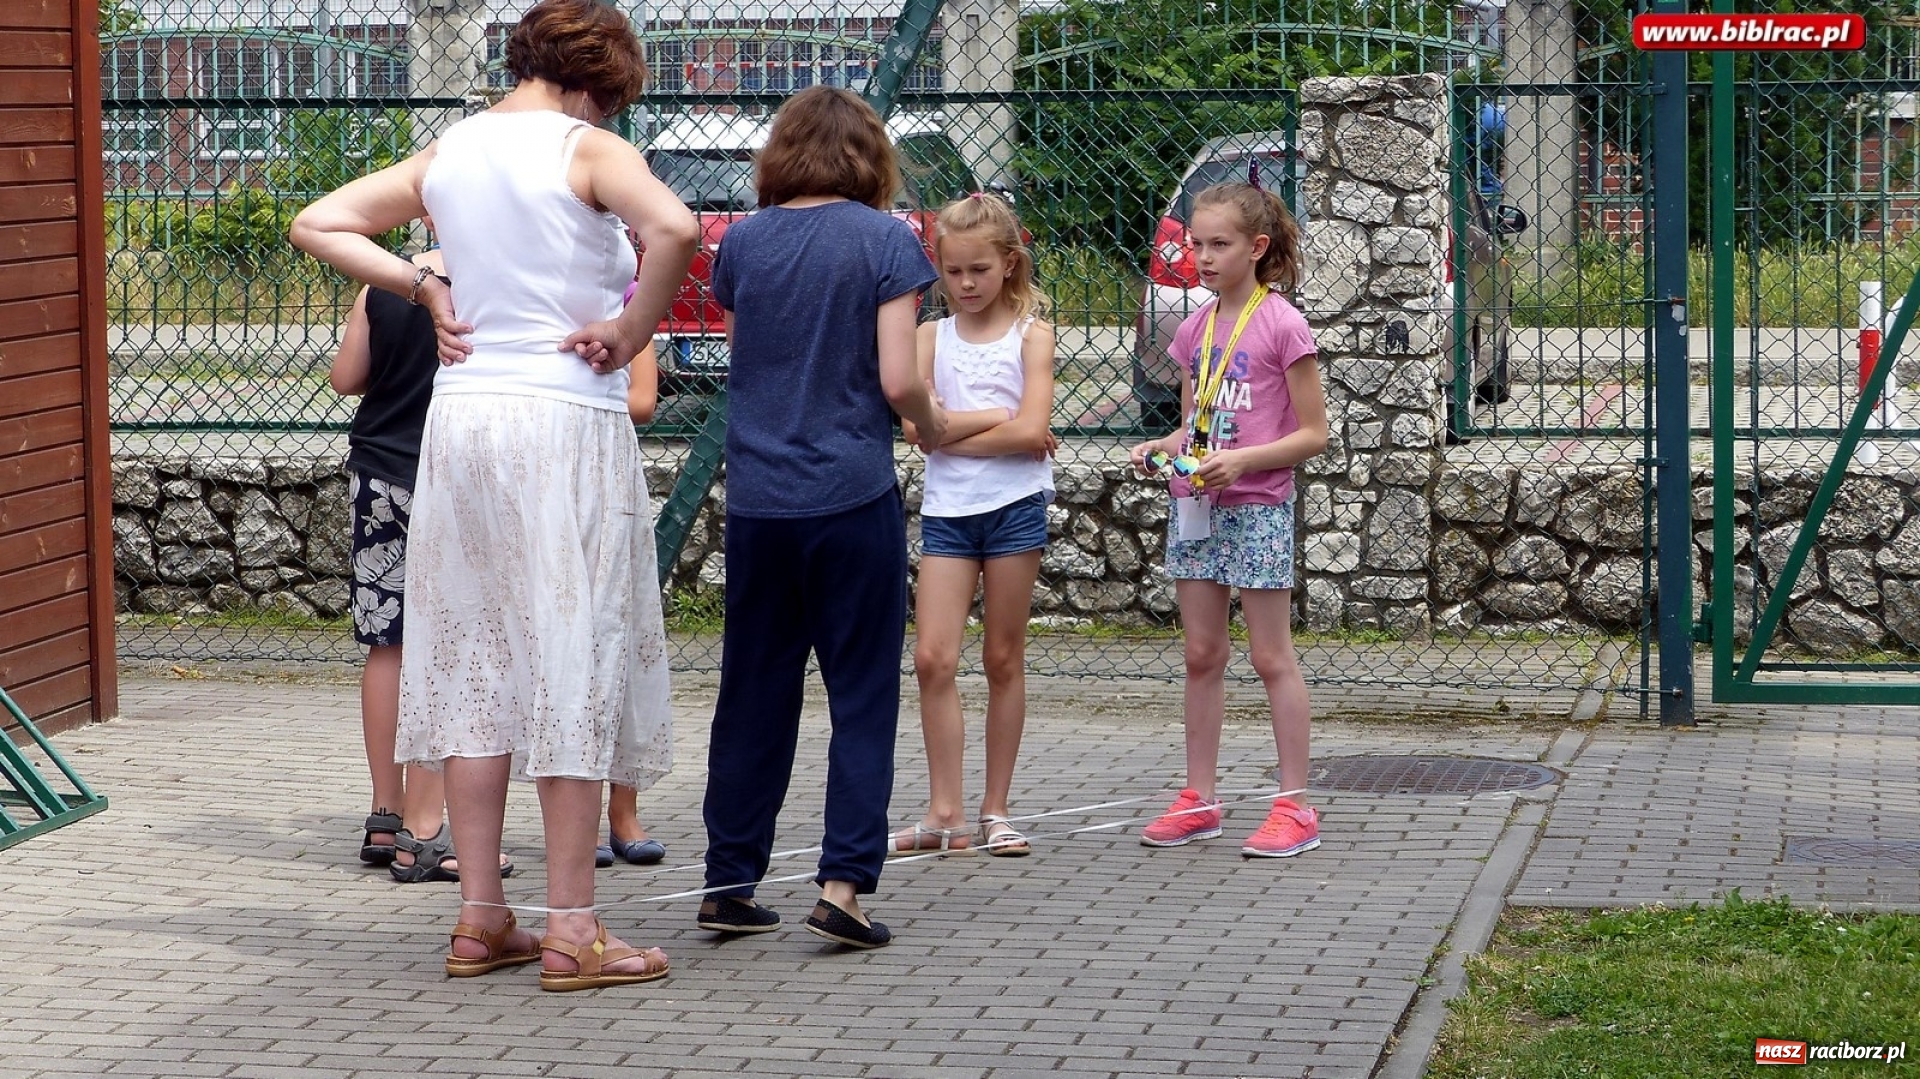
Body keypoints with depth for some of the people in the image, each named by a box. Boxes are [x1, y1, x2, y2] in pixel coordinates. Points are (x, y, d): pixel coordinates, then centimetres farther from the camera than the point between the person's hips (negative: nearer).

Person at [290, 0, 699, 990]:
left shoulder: (446, 154, 11)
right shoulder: (589, 149, -7)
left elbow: (316, 224, 15)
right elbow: (674, 228, -26)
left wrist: (421, 287, 11)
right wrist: (631, 328, -12)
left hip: (462, 416, 6)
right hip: (567, 420, -6)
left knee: (474, 658, 11)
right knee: (573, 662, -1)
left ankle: (480, 917, 14)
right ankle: (571, 931, 1)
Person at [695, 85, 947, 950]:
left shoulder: (743, 242, 5)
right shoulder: (885, 241, -5)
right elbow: (897, 380, -10)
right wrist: (933, 428, 8)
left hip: (757, 500, 4)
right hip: (853, 497, -4)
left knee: (752, 694, 12)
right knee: (862, 697, 3)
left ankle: (728, 883, 16)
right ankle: (843, 883, -4)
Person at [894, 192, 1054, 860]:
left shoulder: (1030, 335, 1)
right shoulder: (932, 337, 8)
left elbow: (1030, 430, -12)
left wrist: (949, 429, -8)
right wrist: (995, 417, -10)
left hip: (1014, 506, -2)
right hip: (946, 510, 2)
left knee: (1003, 661, 5)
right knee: (933, 658, -7)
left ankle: (995, 810, 13)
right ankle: (944, 812, -2)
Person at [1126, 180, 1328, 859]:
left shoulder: (1282, 326, -9)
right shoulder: (1195, 330, 10)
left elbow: (1314, 433, -10)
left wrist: (1240, 460, -21)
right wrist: (1162, 449, -3)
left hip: (1257, 505, -6)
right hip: (1195, 505, 6)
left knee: (1271, 656, -3)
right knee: (1202, 656, 10)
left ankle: (1295, 806, 2)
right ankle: (1199, 800, 16)